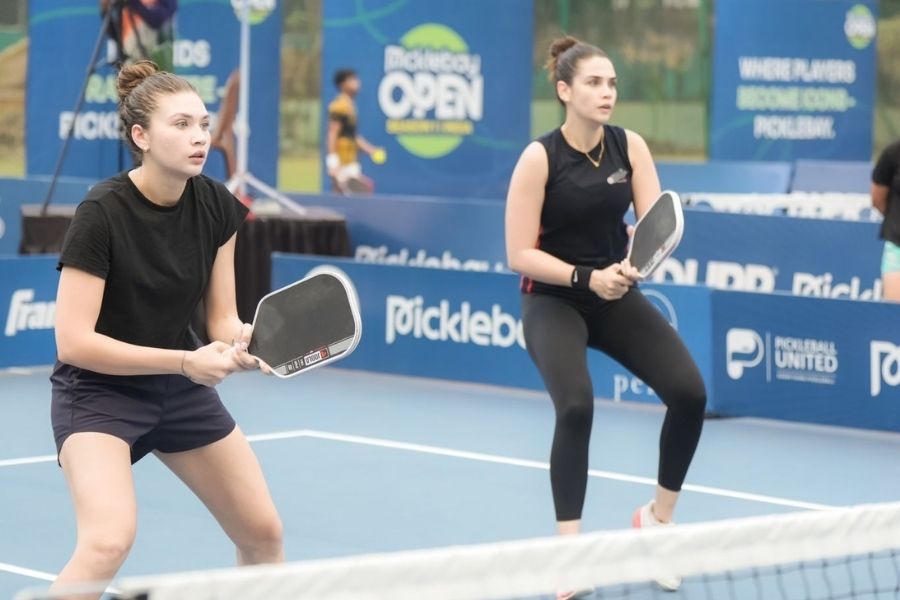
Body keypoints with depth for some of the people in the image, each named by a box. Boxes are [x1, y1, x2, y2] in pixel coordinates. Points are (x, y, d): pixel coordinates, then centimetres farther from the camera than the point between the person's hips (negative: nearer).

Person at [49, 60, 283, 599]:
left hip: (182, 386, 6)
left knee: (264, 534, 11)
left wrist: (243, 340, -26)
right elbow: (74, 342, -26)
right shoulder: (102, 214, -25)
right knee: (109, 540, -29)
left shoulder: (218, 207, -8)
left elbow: (221, 318, -2)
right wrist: (186, 361, -30)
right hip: (98, 390, -6)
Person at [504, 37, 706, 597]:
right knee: (577, 406, -28)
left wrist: (631, 259, -30)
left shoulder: (630, 146, -4)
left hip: (617, 296, 4)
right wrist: (586, 278, -26)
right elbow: (520, 254, -14)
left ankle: (659, 516, 11)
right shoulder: (539, 158, -15)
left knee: (689, 392, -12)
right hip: (553, 300, -4)